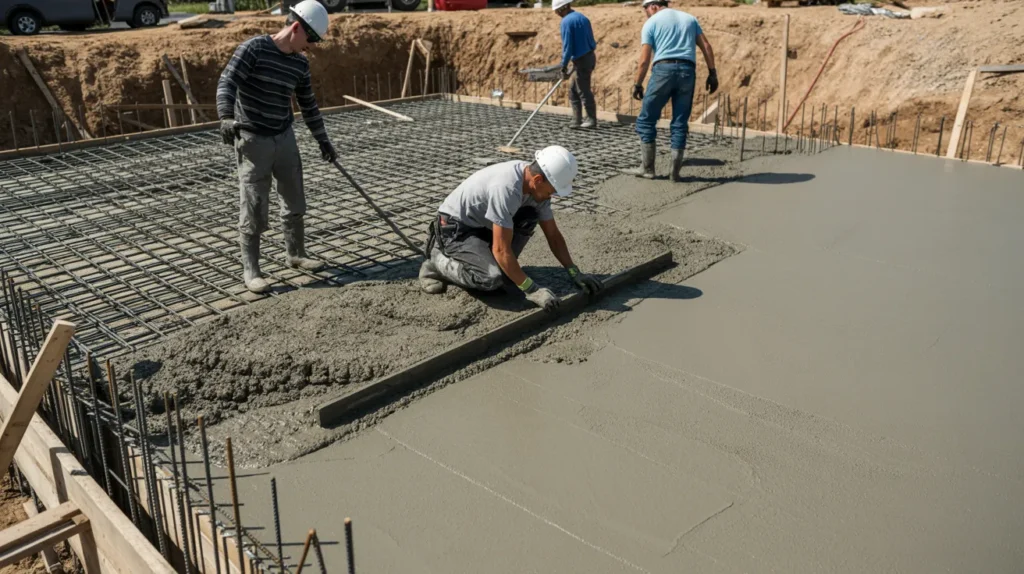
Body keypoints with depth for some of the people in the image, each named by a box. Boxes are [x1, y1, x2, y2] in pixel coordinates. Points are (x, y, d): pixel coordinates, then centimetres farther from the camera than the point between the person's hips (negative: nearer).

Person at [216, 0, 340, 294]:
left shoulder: (300, 64, 6)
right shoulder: (254, 48, -13)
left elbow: (308, 105, 16)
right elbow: (227, 83, -22)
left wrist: (323, 140, 18)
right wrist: (227, 118, -39)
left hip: (284, 138, 6)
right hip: (252, 140, -6)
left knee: (295, 201, 14)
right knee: (254, 208, -3)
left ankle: (295, 254, 33)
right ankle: (250, 270, 7)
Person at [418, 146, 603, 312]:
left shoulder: (537, 184, -8)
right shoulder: (506, 188, -35)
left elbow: (553, 234, 2)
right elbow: (501, 249, -33)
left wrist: (575, 273, -5)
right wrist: (532, 290, -30)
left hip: (483, 226, 8)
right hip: (454, 230, -8)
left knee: (530, 216, -13)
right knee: (493, 278, -29)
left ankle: (503, 267, 1)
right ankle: (437, 262, -5)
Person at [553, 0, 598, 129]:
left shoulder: (566, 21, -13)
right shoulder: (582, 17, 12)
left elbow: (567, 46, -17)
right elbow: (591, 40, 14)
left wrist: (564, 66, -13)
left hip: (581, 60, -9)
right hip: (589, 56, 9)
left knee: (584, 91, 1)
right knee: (574, 91, 15)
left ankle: (592, 119, 8)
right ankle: (577, 120, 16)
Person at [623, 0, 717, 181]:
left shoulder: (651, 23, 7)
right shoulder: (689, 18, 20)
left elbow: (644, 60, 0)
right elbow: (706, 46, 10)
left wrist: (637, 84, 7)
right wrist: (712, 73, 10)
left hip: (663, 70, -4)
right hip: (687, 72, 4)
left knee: (646, 120, 7)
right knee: (680, 123, 8)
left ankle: (647, 168, 8)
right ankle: (675, 171, 7)